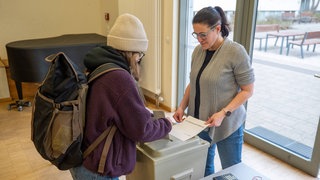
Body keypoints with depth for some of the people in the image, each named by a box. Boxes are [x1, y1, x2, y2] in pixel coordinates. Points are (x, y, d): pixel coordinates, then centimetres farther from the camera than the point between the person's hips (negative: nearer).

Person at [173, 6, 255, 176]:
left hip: (227, 124, -5)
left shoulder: (236, 52, -16)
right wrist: (182, 107, -1)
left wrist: (223, 113, -22)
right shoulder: (198, 50, 1)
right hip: (199, 121, 5)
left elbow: (247, 90, -12)